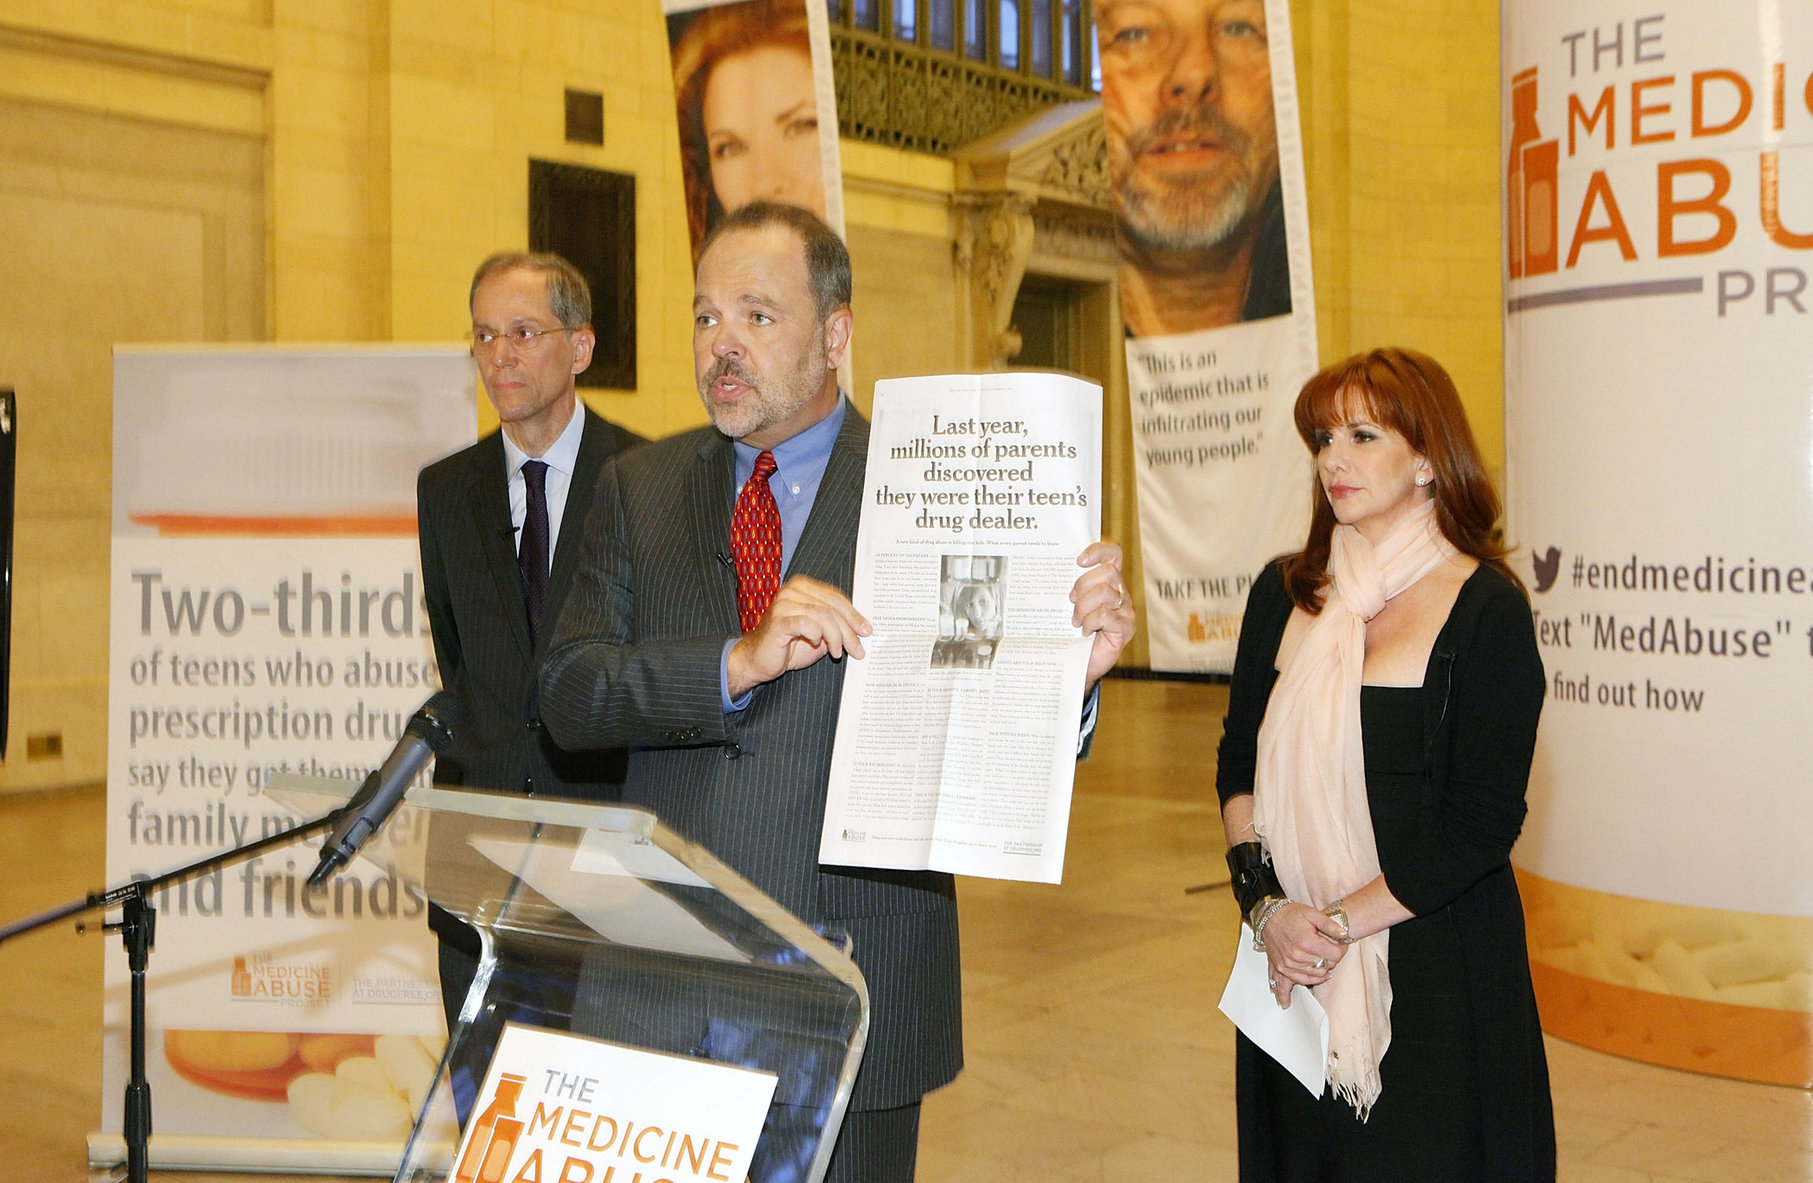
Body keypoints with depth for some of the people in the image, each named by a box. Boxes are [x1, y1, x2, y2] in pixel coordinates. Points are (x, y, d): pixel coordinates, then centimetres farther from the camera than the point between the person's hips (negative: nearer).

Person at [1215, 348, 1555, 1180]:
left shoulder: (1486, 609, -9)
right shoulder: (1286, 594, 5)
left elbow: (1482, 823, -13)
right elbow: (1238, 767, 4)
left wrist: (1340, 923, -14)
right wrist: (1266, 906, -10)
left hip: (1436, 962, -4)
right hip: (1289, 955, 4)